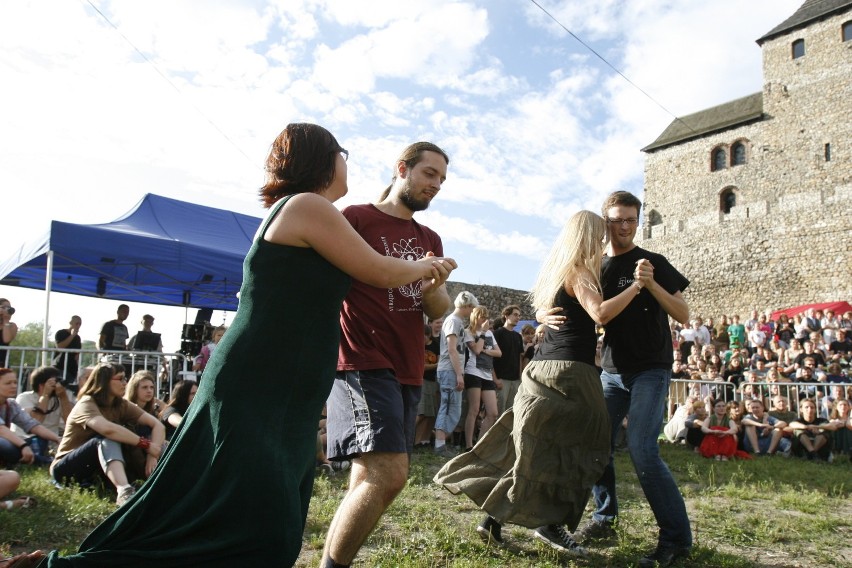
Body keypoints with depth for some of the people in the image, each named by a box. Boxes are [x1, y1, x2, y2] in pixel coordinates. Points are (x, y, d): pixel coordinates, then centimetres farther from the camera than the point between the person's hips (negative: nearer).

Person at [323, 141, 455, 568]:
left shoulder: (430, 239, 19)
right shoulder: (356, 218, -1)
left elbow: (439, 311, 14)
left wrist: (433, 288, -6)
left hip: (407, 372, 7)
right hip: (363, 365, -7)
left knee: (370, 482, 8)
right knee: (389, 475, -18)